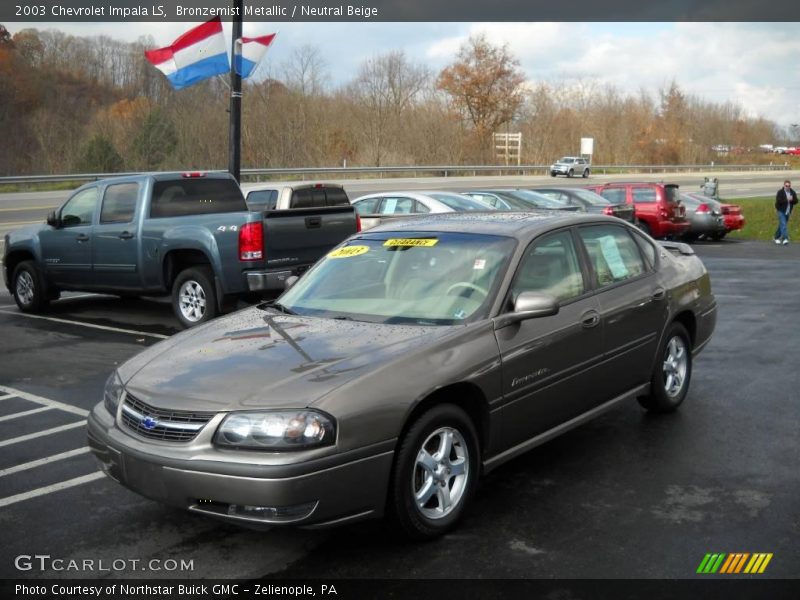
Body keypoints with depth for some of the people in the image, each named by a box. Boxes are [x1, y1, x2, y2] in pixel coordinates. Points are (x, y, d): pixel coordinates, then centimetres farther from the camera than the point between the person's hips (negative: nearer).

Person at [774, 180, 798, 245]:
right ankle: (785, 239, -23)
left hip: (788, 211, 6)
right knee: (783, 224, -16)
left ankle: (777, 237, 28)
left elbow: (796, 201, 2)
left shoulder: (793, 193, 5)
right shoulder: (780, 192, -11)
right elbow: (778, 201, -21)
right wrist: (786, 200, -26)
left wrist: (792, 200, -19)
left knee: (781, 225, 14)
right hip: (781, 211, -6)